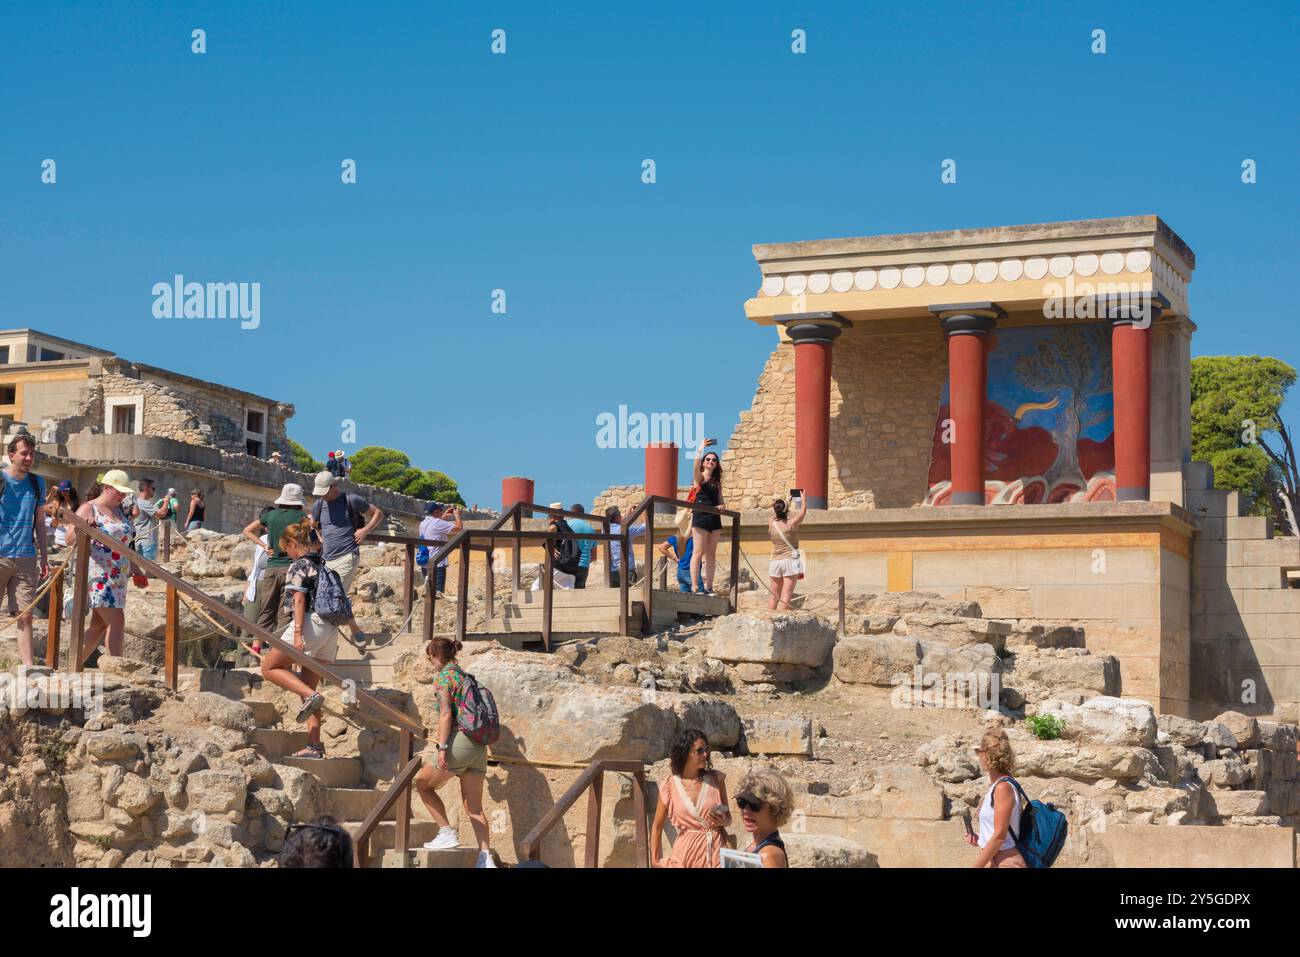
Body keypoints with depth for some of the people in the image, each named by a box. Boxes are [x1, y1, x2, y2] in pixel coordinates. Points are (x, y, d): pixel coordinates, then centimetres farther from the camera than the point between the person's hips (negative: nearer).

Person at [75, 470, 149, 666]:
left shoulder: (121, 511, 17)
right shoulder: (89, 509, -5)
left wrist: (136, 571, 23)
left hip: (116, 577, 8)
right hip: (98, 575, -8)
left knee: (99, 625, 8)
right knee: (116, 622, -12)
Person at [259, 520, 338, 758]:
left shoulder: (299, 565, -4)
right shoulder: (323, 565, 20)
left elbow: (299, 600, -14)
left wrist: (298, 634, -20)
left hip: (310, 622, -8)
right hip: (331, 629, 8)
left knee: (270, 667, 4)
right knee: (308, 685, 10)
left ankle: (311, 695, -16)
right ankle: (315, 745, 3)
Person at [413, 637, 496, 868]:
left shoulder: (443, 677, -4)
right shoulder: (466, 677, 19)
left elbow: (446, 713, -15)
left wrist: (442, 747, -20)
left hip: (459, 742, -8)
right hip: (479, 746, 8)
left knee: (423, 784, 12)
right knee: (474, 807, 8)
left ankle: (447, 833, 4)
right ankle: (486, 857, -1)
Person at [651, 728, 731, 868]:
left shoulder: (716, 779, -2)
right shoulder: (670, 784, -4)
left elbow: (728, 817, 10)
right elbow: (657, 826, 6)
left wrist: (722, 821, -11)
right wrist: (655, 861, 4)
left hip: (715, 852, 1)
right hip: (686, 855, -1)